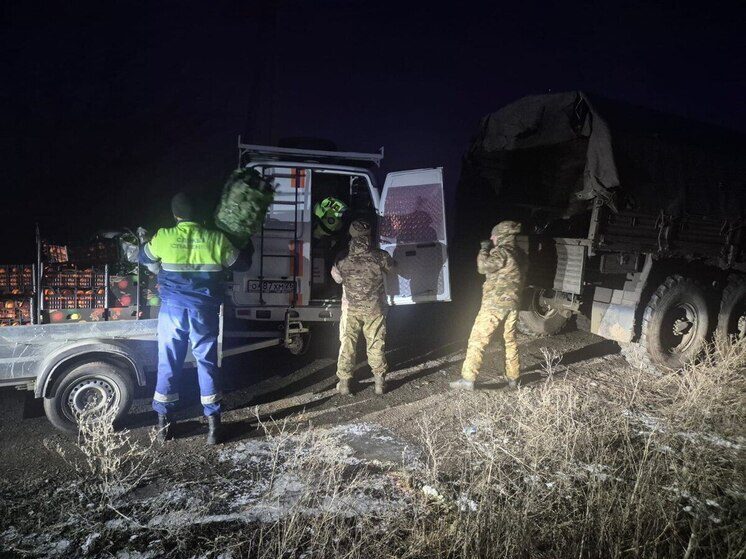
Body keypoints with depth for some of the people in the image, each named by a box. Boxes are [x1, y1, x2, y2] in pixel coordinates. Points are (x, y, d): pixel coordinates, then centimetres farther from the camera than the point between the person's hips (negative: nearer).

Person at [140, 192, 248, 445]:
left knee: (168, 363, 11)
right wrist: (245, 250, 32)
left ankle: (163, 423, 20)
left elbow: (143, 258, 19)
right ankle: (213, 424, 11)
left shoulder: (163, 237, -1)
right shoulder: (215, 239, -3)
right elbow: (240, 264, 11)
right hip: (204, 312, 0)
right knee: (207, 363, 8)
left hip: (172, 309, 0)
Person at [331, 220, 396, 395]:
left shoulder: (343, 262, -16)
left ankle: (344, 383, 17)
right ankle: (380, 382, 18)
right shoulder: (380, 257, -17)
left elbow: (336, 277, 3)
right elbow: (391, 266, 6)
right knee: (376, 344, 12)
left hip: (351, 309, 0)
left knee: (347, 344, 12)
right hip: (375, 309, 1)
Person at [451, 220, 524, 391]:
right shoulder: (516, 253, 14)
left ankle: (468, 379, -6)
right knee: (510, 341, 15)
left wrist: (484, 250, -8)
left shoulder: (502, 252, -13)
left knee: (477, 340, -5)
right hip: (512, 303, 8)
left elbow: (484, 267, -24)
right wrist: (490, 250, 16)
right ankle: (513, 378, 20)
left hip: (495, 303, -8)